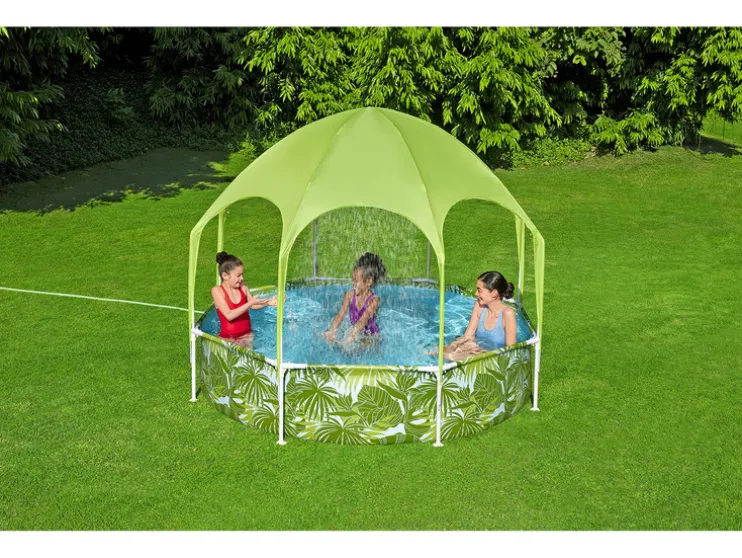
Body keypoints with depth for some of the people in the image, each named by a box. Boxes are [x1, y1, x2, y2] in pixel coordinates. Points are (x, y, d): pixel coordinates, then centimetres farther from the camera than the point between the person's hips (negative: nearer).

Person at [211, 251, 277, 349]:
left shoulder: (242, 286, 2)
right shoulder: (217, 291, -11)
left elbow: (253, 306, 15)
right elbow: (229, 315, -19)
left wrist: (267, 302, -4)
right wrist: (250, 303, -23)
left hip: (247, 335, 4)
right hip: (228, 339, -4)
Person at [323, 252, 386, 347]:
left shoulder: (373, 300, -20)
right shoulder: (349, 295, -6)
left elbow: (363, 321, -32)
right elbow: (340, 315, -17)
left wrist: (351, 337, -45)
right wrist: (332, 331, -35)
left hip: (371, 336, -4)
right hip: (354, 332, 4)